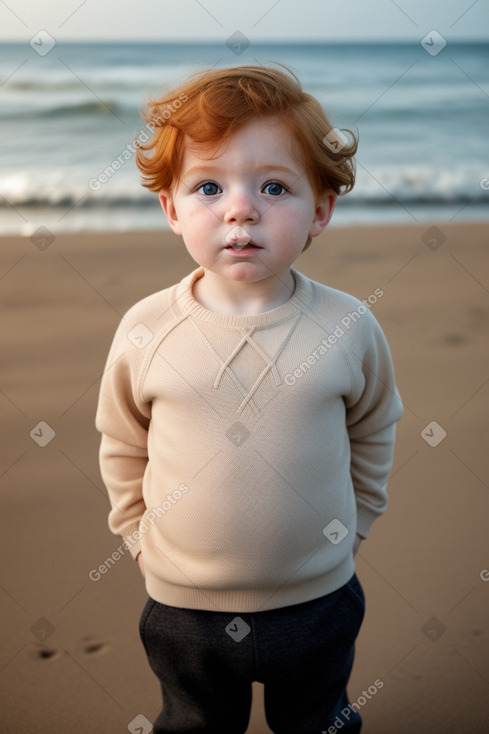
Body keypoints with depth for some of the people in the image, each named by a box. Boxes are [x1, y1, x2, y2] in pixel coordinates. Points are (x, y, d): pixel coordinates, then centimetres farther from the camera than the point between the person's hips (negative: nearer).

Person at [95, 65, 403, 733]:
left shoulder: (349, 326, -13)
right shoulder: (146, 329, -14)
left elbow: (373, 432, 4)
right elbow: (122, 447, 1)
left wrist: (350, 526, 7)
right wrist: (143, 540, 2)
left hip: (319, 598, 0)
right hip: (182, 603, 0)